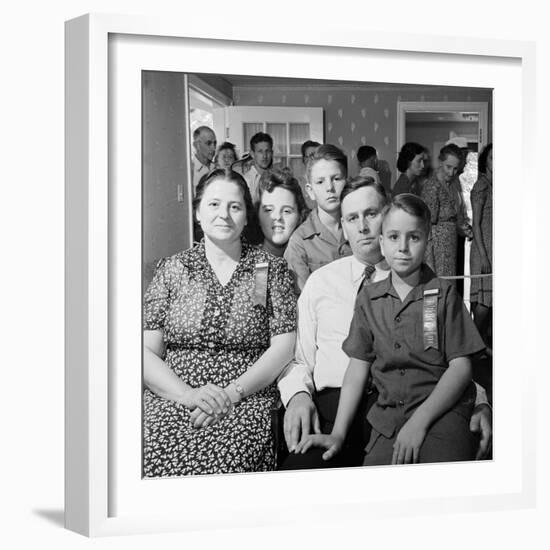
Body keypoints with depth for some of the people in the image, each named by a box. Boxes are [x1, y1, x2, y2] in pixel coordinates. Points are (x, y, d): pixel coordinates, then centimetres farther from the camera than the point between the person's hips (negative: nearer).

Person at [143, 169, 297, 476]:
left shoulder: (272, 270, 11)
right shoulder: (172, 270, 13)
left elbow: (283, 347, 2)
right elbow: (147, 351, 5)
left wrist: (232, 393, -12)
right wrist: (187, 394, -13)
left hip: (249, 399, 0)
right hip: (172, 397, 1)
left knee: (225, 453, -33)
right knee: (154, 451, -32)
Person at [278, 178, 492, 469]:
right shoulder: (320, 282, 17)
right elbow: (298, 358, 15)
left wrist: (479, 403, -8)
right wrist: (298, 394, -7)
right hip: (332, 405, 0)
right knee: (301, 466, -32)